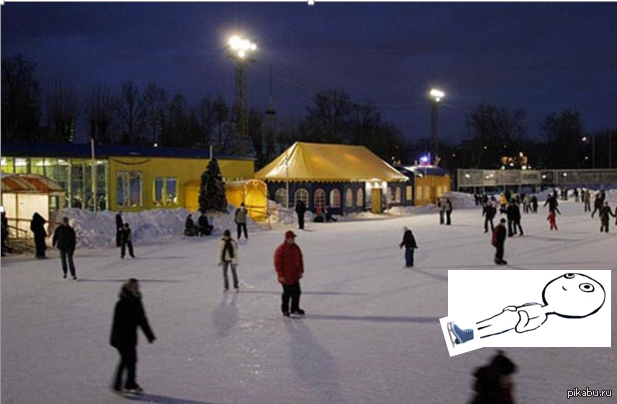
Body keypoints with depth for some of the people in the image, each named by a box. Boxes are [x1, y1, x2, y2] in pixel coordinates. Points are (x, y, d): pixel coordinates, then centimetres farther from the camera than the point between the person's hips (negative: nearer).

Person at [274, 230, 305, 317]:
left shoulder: (296, 248, 5)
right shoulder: (281, 250, -17)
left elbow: (300, 260, 14)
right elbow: (278, 263, -16)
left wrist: (301, 271, 10)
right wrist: (281, 275, -16)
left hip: (295, 276, 7)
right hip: (286, 277, -7)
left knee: (297, 292, 12)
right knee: (287, 293, 2)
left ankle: (295, 308, 27)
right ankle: (285, 310, 18)